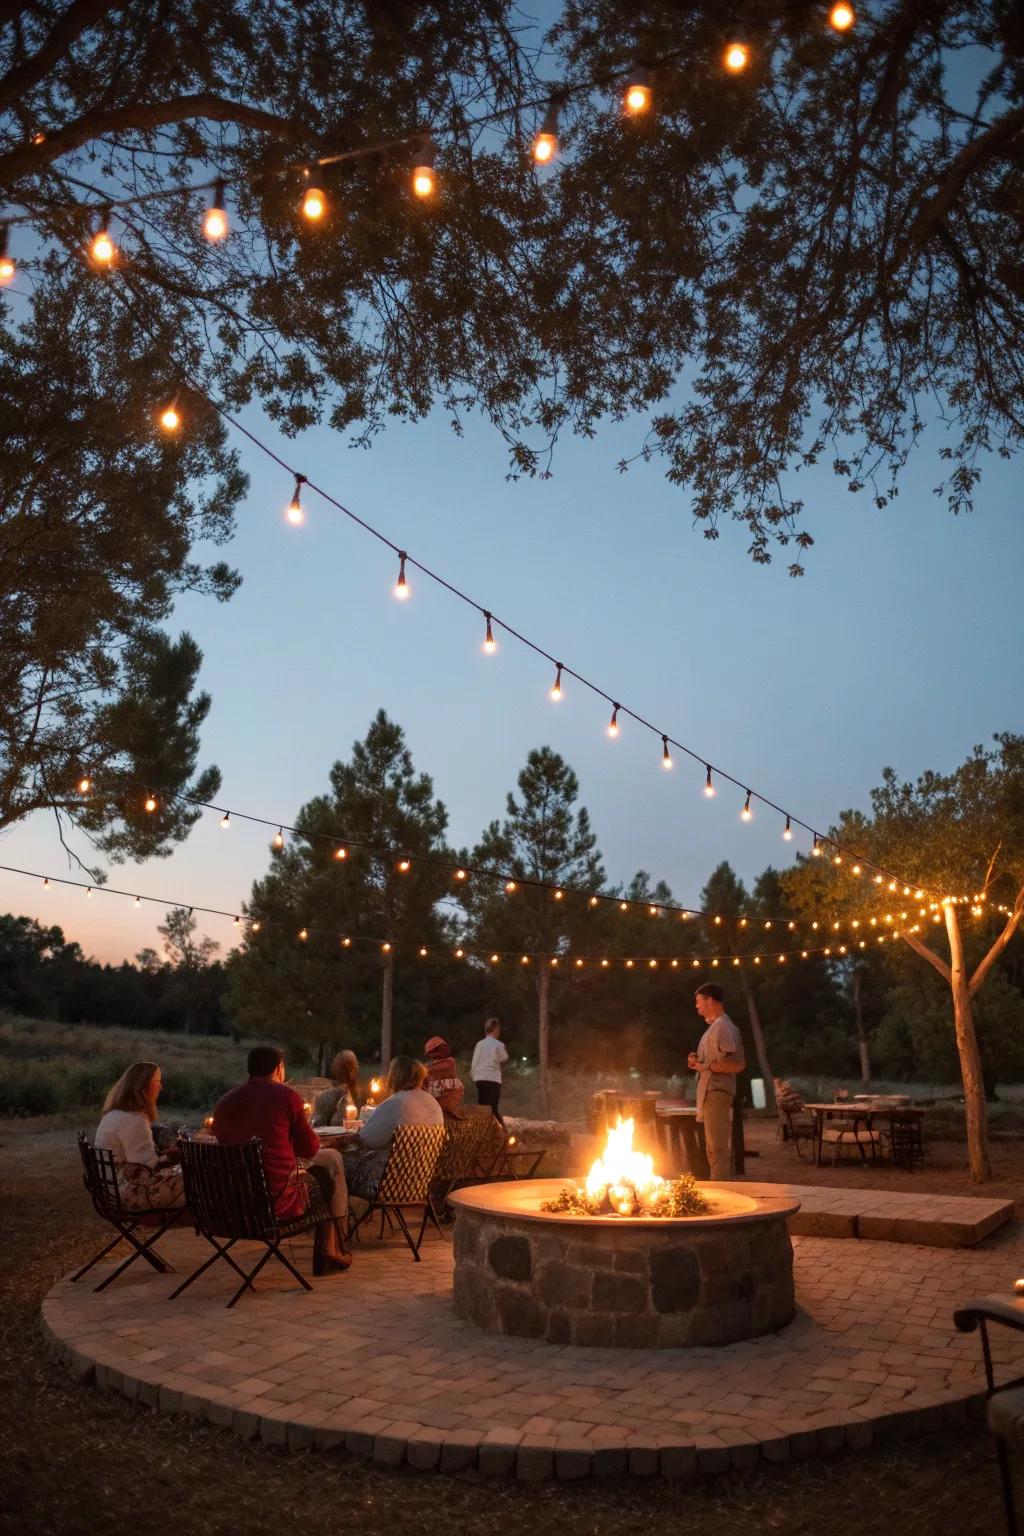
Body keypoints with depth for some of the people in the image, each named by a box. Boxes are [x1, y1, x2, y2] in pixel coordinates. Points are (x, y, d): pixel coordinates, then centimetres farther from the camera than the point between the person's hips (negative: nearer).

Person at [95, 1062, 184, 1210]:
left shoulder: (115, 1115, 11)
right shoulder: (133, 1121, -22)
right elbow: (145, 1168, -22)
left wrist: (167, 1154, 6)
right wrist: (170, 1157, -6)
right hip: (129, 1193, -10)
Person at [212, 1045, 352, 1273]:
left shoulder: (223, 1103, 6)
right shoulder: (285, 1096, -9)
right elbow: (310, 1148, -2)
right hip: (278, 1202, -6)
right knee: (331, 1159, 19)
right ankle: (333, 1248, 25)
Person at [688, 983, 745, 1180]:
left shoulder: (724, 1027, -14)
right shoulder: (715, 1026, 16)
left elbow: (737, 1065, -21)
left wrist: (706, 1066, -19)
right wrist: (699, 1060, 9)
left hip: (716, 1093, -11)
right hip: (711, 1092, 11)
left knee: (717, 1149, -8)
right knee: (720, 1148, 16)